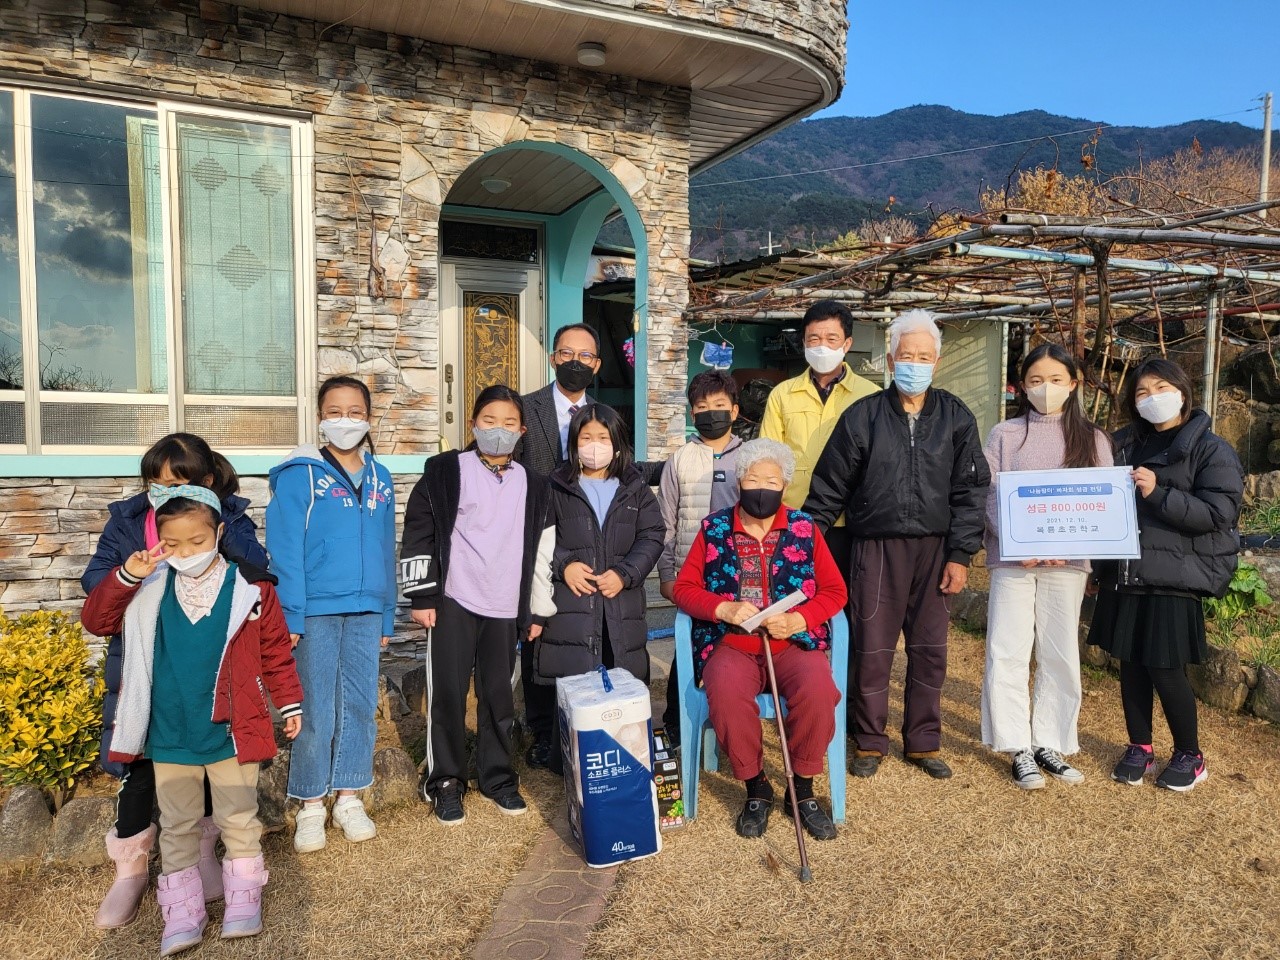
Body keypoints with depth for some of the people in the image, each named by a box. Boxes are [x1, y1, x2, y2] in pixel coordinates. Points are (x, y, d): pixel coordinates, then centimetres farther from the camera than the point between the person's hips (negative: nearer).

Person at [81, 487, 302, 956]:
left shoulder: (249, 588, -8)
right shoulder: (150, 592, -1)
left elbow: (275, 650, 0)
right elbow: (96, 620, 0)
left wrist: (290, 704, 2)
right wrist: (126, 576, -15)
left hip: (231, 732, -2)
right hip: (170, 737, 2)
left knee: (238, 819, 11)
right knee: (178, 827, 13)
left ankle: (243, 900, 27)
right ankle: (182, 913, 27)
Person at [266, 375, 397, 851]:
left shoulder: (379, 478, 10)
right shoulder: (298, 475, -4)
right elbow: (285, 550, -8)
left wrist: (387, 615, 11)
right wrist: (290, 615, -13)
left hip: (366, 612, 4)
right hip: (316, 611, -4)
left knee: (360, 706, 10)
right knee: (316, 710, 3)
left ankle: (348, 798, 24)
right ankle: (311, 806, 18)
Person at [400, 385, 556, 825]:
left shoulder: (531, 484, 9)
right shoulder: (447, 473, -2)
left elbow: (542, 546, 12)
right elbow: (419, 534, -2)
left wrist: (538, 608, 11)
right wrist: (422, 595, -6)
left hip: (505, 607, 3)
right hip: (453, 602, -3)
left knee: (499, 694, 11)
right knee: (448, 693, 2)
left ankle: (498, 776, 26)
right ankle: (446, 781, 17)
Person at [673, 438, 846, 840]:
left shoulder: (804, 528, 6)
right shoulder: (714, 528, 6)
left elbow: (834, 590, 6)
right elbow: (685, 588, 6)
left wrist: (797, 620, -12)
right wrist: (723, 609, -13)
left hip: (793, 642, 1)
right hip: (731, 644, 0)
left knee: (818, 689, -30)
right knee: (725, 692, -32)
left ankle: (803, 790, -6)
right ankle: (756, 788, -7)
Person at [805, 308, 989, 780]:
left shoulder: (955, 418, 4)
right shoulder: (862, 416, -2)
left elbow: (970, 490, 3)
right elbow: (829, 488, 1)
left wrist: (960, 555, -2)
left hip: (934, 549, 2)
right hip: (877, 547, -2)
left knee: (930, 650, 10)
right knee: (872, 649, 3)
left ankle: (923, 741, 26)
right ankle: (869, 741, 20)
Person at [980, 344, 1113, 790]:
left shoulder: (1093, 439, 8)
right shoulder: (1004, 434, 4)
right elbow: (989, 496, -2)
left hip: (1068, 562, 2)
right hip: (1012, 559, -1)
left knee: (1060, 654, 8)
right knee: (1007, 653, -1)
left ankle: (1050, 744, 20)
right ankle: (1019, 749, 10)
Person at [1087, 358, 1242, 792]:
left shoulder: (1211, 449, -3)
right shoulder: (1124, 443, 12)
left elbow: (1219, 513, -12)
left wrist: (1157, 494, -22)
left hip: (1174, 580, -5)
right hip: (1123, 575, 5)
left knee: (1166, 671, -1)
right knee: (1130, 664, 10)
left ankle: (1189, 756, 21)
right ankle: (1139, 747, 26)